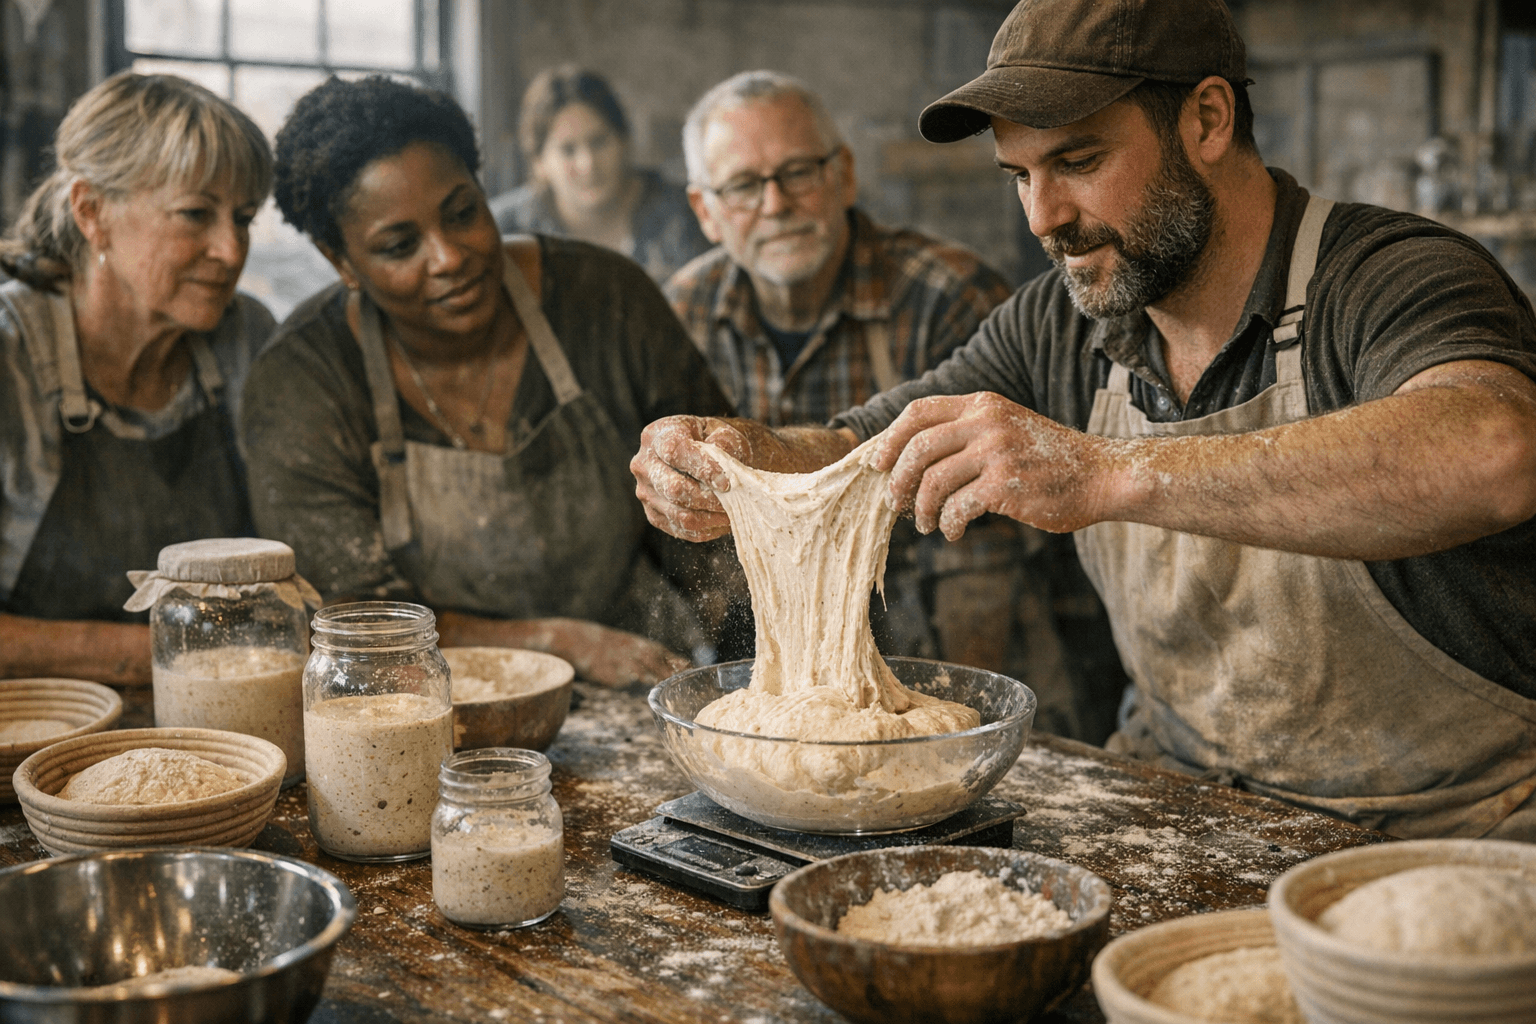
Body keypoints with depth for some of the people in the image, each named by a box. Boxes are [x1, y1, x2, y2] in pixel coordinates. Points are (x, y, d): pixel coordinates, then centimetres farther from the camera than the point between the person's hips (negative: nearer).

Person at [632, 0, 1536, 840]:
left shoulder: (1397, 280, -18)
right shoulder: (1057, 331, 2)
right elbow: (853, 459, 8)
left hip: (1444, 840, -5)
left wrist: (1110, 475, -47)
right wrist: (748, 459, -17)